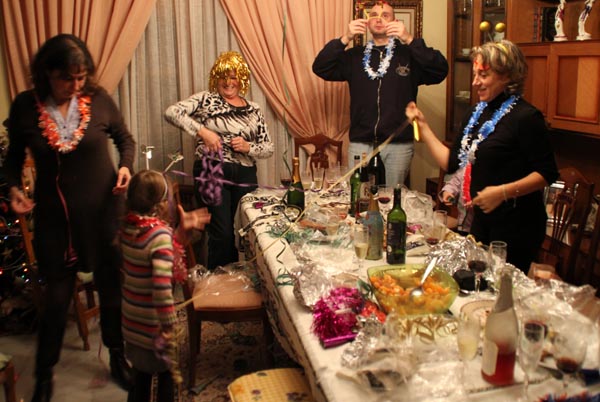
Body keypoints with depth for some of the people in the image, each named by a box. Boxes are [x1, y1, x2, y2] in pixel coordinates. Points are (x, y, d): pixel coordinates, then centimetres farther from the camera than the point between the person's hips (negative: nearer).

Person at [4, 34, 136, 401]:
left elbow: (126, 139, 6)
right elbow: (15, 153, 8)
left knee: (112, 287, 13)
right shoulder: (25, 106, -7)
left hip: (104, 210, 0)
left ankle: (117, 357, 37)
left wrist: (126, 165, -12)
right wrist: (14, 187, -9)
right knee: (57, 295, 9)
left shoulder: (99, 99, -8)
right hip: (54, 215, 0)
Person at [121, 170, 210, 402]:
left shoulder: (128, 227, -3)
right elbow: (161, 285, -33)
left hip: (132, 320, 7)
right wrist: (168, 324, -24)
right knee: (167, 374, 15)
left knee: (141, 372, 25)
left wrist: (181, 228, 9)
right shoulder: (160, 233, -26)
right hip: (153, 324, -7)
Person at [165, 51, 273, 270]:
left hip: (245, 177, 4)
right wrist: (202, 131, -18)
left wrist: (248, 147, -7)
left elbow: (268, 147, 13)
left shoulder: (253, 110, 14)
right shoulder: (206, 99, 4)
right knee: (222, 235, -7)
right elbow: (172, 112, -9)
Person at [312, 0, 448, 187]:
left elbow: (440, 72, -11)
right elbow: (320, 69, 2)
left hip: (398, 145, -1)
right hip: (360, 143, 2)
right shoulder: (355, 55, 12)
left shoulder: (408, 54, 4)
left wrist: (410, 40, -19)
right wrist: (345, 39, -10)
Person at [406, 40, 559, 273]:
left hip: (516, 225, -8)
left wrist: (503, 192, -27)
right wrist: (423, 126, 7)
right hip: (482, 219, 8)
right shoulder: (477, 114, 9)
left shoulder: (525, 117, -15)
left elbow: (547, 173, -17)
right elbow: (451, 163, 9)